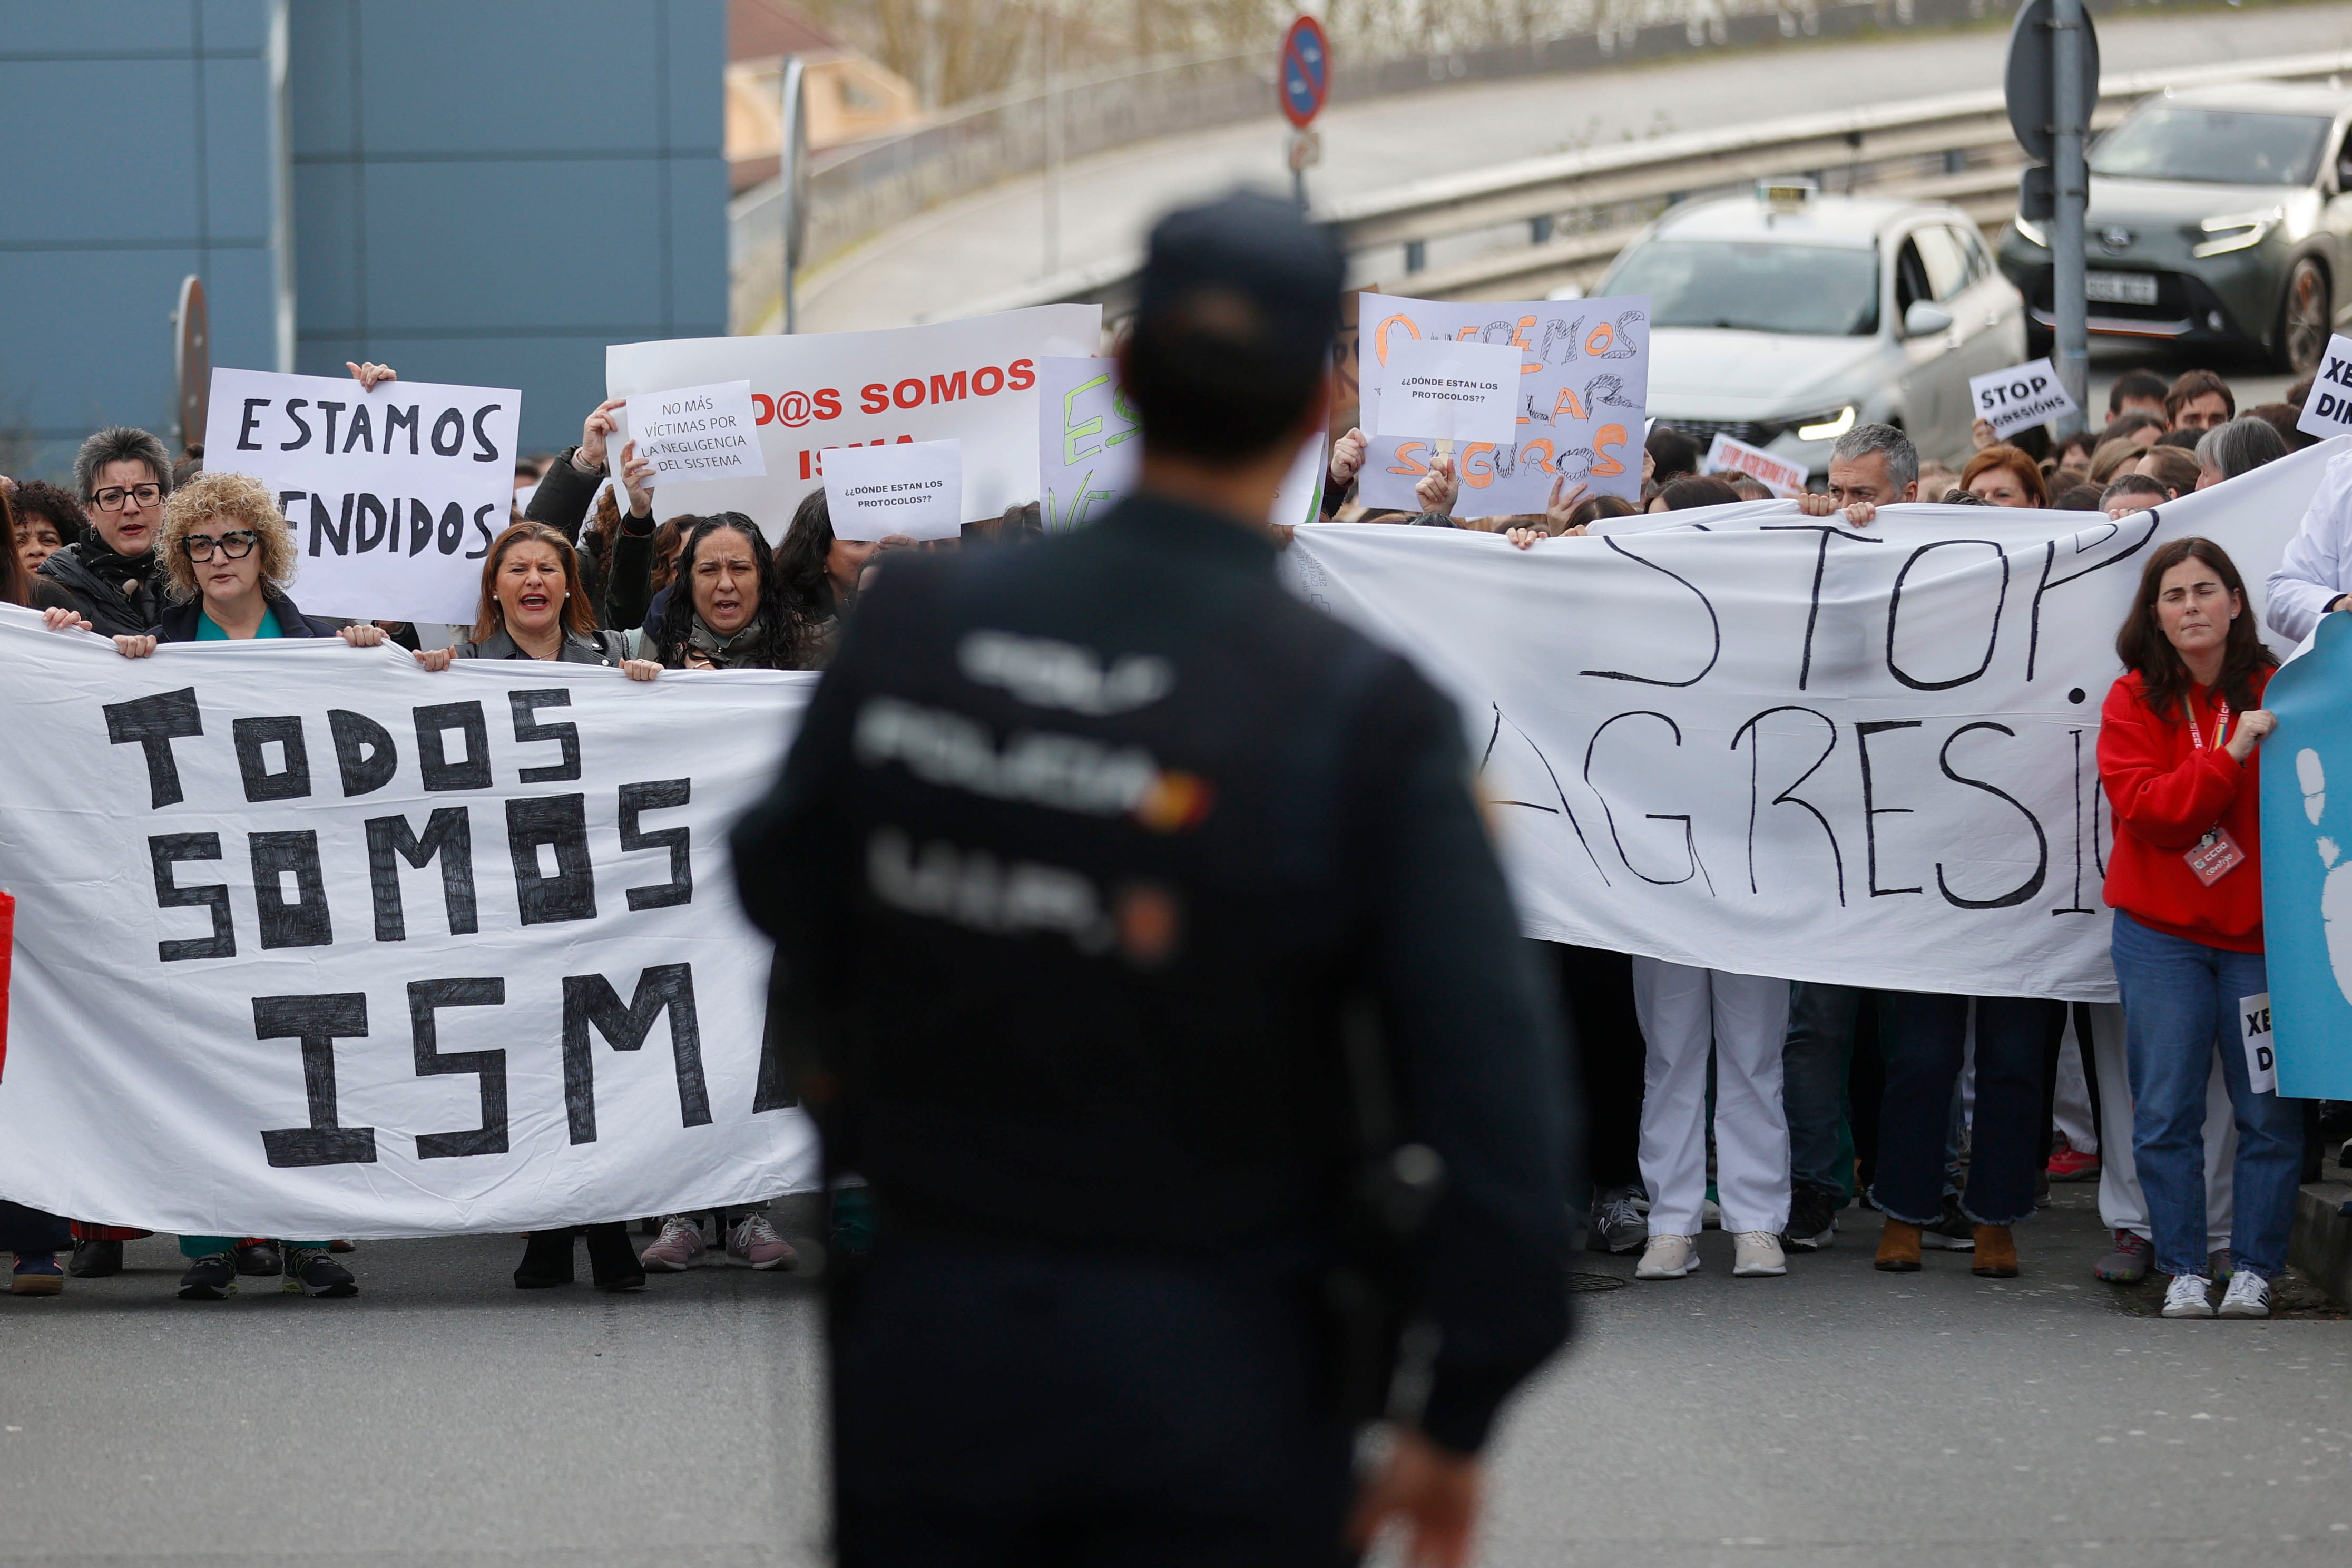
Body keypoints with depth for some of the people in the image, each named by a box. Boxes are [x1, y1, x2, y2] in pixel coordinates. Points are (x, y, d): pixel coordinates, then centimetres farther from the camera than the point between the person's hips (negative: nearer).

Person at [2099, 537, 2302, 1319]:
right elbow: (2144, 808, -12)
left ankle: (2254, 1269, 10)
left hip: (2262, 931, 0)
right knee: (2166, 1113, -1)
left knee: (2271, 1109, 0)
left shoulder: (2278, 692, 1)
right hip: (2162, 933, 0)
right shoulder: (2135, 701, 1)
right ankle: (2183, 1271, 8)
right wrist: (2232, 755, -20)